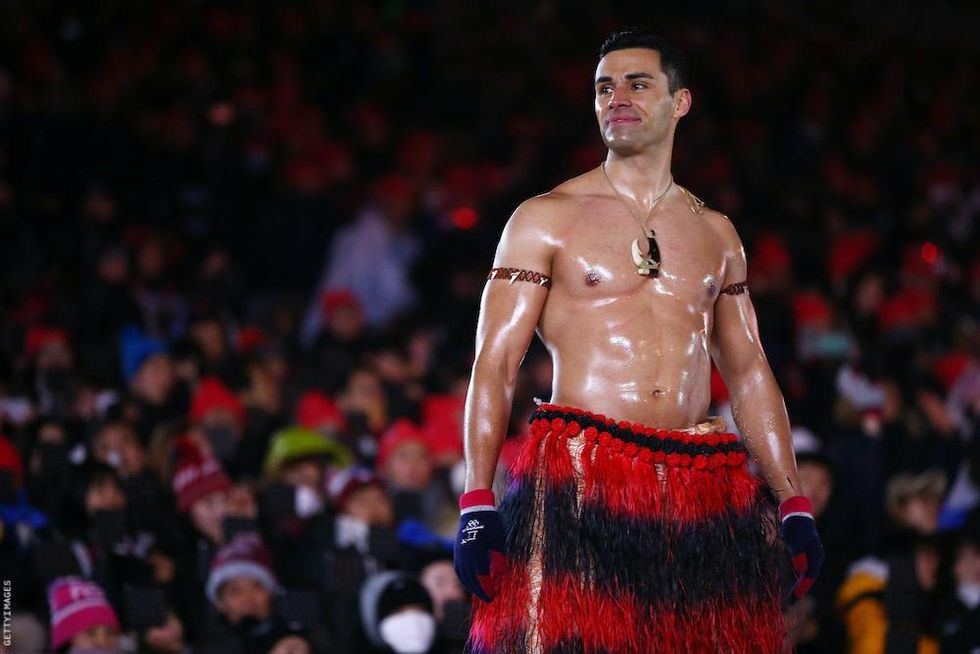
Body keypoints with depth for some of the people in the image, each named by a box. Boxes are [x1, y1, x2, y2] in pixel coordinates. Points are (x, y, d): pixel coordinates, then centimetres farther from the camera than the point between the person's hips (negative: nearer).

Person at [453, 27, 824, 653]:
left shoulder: (715, 233, 18)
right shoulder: (546, 220, 6)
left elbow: (749, 372, 19)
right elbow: (495, 363, 1)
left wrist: (794, 506, 11)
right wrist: (477, 504, -10)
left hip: (704, 492, 3)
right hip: (577, 484, -3)